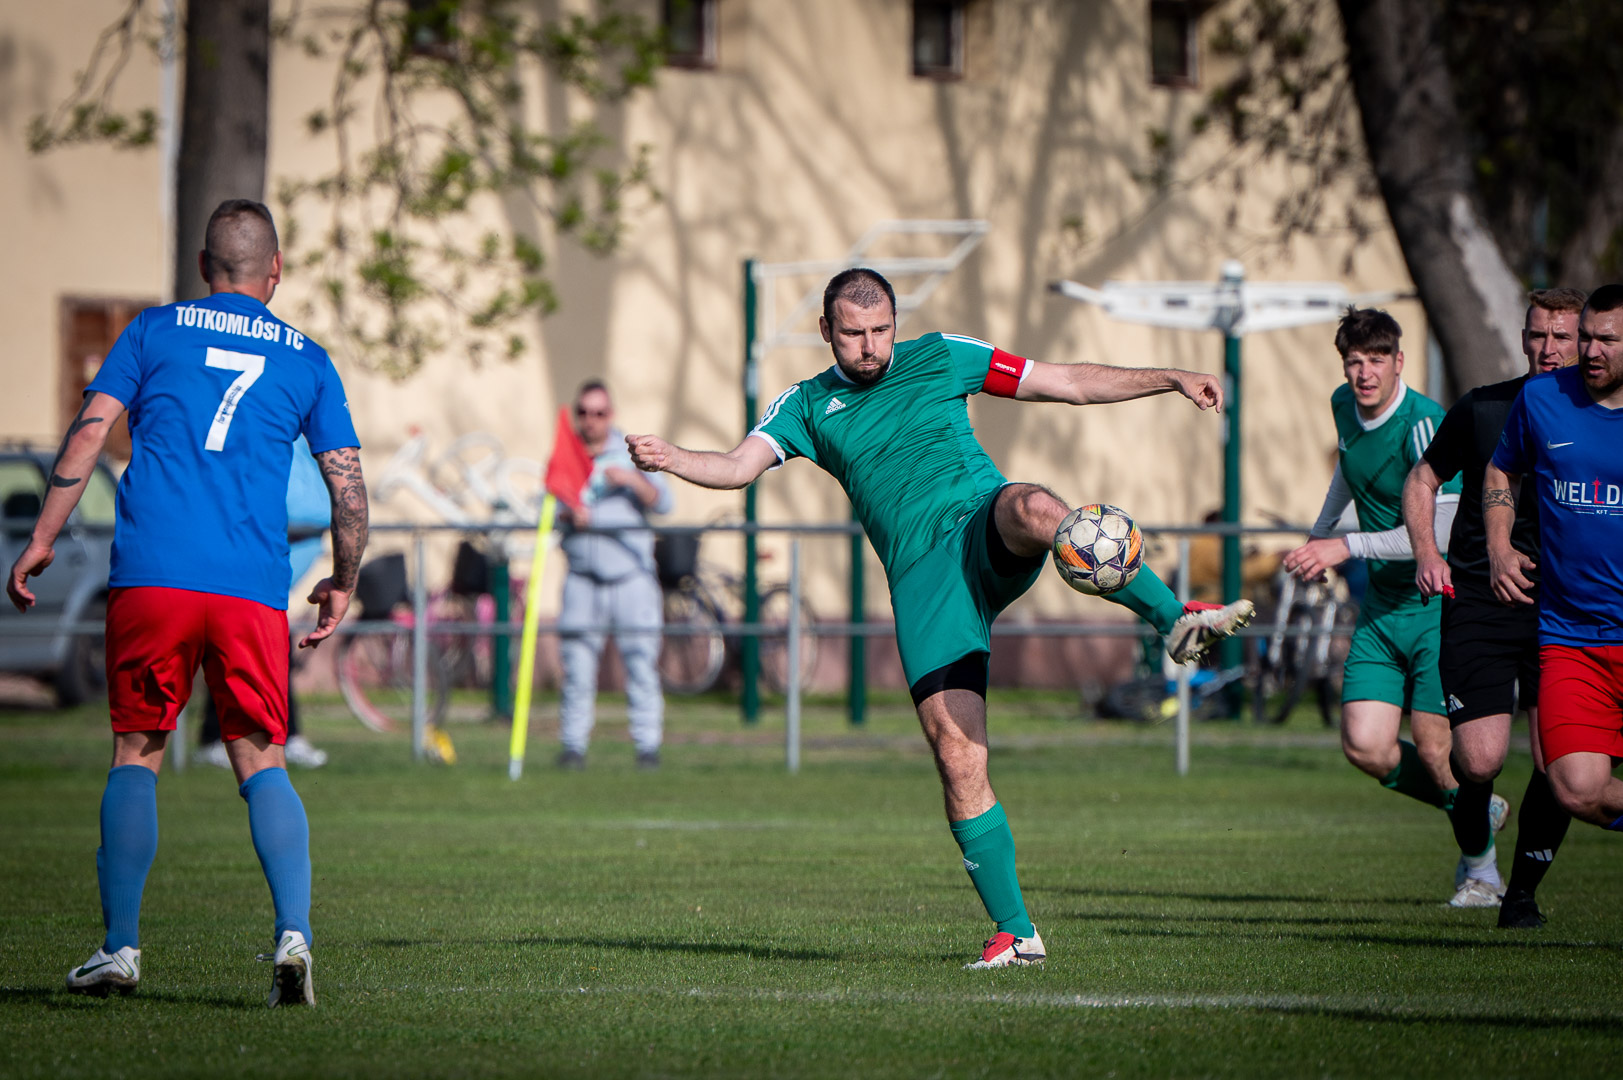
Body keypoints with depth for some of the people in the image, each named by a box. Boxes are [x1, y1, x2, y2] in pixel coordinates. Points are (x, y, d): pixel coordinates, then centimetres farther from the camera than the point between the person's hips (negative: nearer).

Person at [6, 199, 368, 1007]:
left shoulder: (154, 331, 12)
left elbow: (89, 431, 3)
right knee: (261, 761, 5)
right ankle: (294, 935, -13)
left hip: (149, 576, -1)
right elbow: (348, 484, 11)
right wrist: (342, 586, 23)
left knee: (136, 755, 10)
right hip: (253, 590, 1)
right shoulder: (305, 359, 15)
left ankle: (120, 947, 7)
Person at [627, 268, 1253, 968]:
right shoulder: (807, 406, 17)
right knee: (956, 755, -10)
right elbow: (740, 465, 0)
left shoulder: (938, 358, 16)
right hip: (922, 577, 1)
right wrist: (669, 459, -21)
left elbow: (1069, 384, 17)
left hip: (983, 522, -1)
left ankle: (1175, 621, -35)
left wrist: (1170, 379, 10)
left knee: (1035, 510, -40)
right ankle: (1014, 931, -2)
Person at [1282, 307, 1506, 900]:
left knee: (1434, 747, -9)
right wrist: (1319, 533, 35)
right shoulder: (1344, 406, 4)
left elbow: (1436, 533, -26)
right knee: (1366, 747, -5)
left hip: (1442, 606, -7)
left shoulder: (1425, 423, -21)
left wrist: (1346, 547, -26)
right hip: (1381, 607, 7)